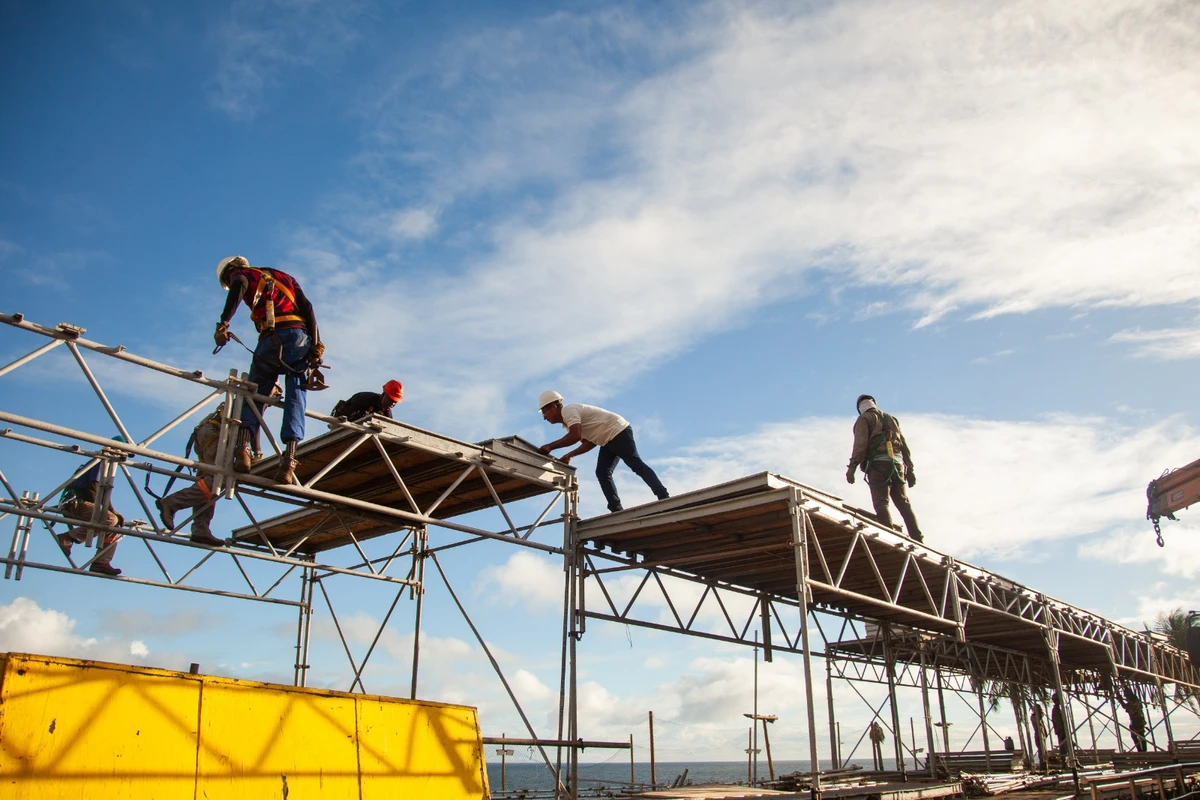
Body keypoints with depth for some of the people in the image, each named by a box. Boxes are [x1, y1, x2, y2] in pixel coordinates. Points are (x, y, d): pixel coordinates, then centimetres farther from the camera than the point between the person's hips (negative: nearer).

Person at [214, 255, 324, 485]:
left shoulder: (240, 273, 21)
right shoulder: (285, 277, 33)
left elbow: (239, 286, -6)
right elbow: (307, 306, 16)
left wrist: (223, 323, -18)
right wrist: (316, 344, 5)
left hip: (273, 337, -3)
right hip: (301, 335, 3)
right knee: (295, 396, 0)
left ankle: (243, 447, -13)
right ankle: (289, 460, -18)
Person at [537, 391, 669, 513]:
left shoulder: (568, 410, -13)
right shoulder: (567, 421, 18)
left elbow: (575, 436, -30)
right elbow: (589, 442, 14)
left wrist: (550, 446, -22)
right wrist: (569, 455, 4)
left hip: (619, 431, -10)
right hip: (608, 440, 10)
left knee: (635, 464, -16)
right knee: (602, 472, 2)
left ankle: (664, 497, -21)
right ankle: (616, 510, -4)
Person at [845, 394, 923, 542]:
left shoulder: (864, 419, 9)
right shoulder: (891, 419, 27)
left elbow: (860, 443, -7)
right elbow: (904, 445, 21)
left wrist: (852, 466, -13)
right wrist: (910, 469, 21)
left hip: (878, 464, -5)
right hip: (898, 462, 5)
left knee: (881, 503, -10)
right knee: (903, 503, 6)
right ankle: (918, 539, -4)